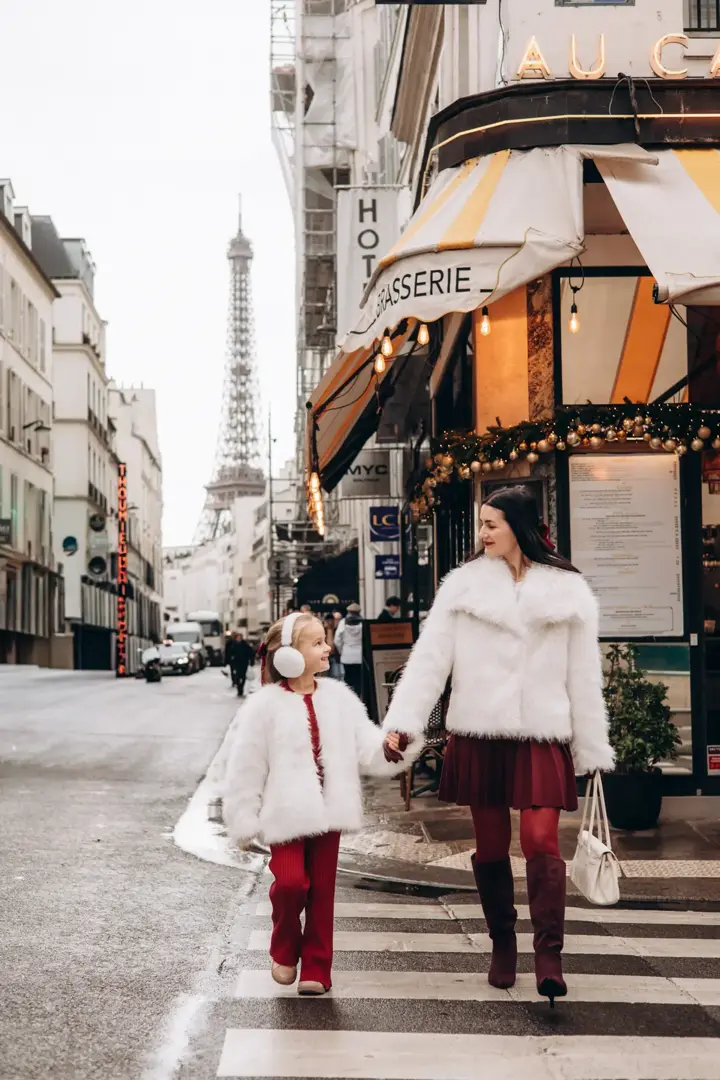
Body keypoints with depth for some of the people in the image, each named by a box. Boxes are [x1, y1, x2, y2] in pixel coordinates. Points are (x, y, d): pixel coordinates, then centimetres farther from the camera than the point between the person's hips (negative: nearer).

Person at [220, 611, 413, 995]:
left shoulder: (339, 697, 3)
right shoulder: (264, 705, -9)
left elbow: (365, 746, -1)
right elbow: (244, 768, -6)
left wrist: (389, 750, -23)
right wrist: (244, 822, -5)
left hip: (327, 812, 4)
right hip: (286, 814, -4)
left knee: (322, 891, 8)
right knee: (291, 882, -14)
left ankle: (316, 968, 20)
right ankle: (284, 952, 14)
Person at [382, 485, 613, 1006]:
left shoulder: (568, 591, 2)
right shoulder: (463, 585, 3)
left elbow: (584, 676, 5)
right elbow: (430, 657, -2)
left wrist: (593, 750, 5)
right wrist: (402, 721, -12)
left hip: (542, 737, -1)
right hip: (480, 734, 2)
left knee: (542, 843, -13)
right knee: (491, 847, 9)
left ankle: (549, 958, -8)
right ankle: (503, 946, 24)